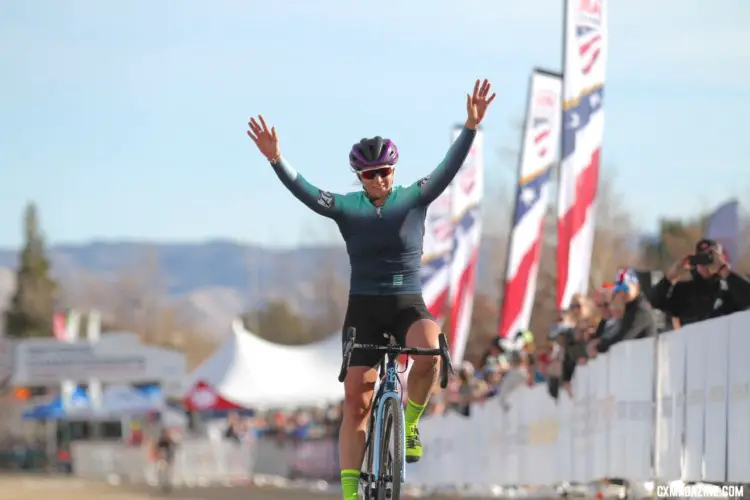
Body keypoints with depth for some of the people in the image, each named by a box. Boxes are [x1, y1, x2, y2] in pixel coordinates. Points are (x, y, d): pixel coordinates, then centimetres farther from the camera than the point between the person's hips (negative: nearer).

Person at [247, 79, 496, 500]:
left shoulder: (413, 199, -2)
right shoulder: (347, 208, -2)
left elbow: (449, 170, -15)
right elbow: (304, 192, -17)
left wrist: (471, 128, -30)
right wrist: (276, 160, -34)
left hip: (408, 304, -1)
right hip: (364, 308, 1)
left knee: (429, 351, -34)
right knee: (356, 402, -3)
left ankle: (410, 424, -8)